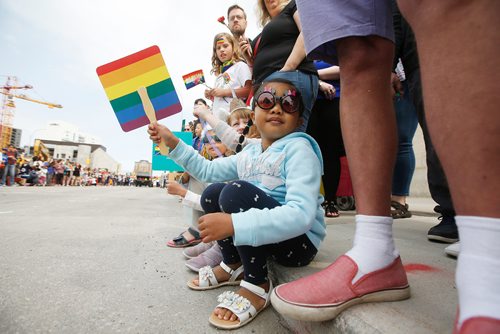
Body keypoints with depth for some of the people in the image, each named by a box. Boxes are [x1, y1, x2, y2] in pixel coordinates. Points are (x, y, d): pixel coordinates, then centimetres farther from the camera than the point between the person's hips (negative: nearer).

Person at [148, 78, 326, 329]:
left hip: (301, 239, -7)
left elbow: (302, 215, -31)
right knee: (212, 193, 0)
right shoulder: (250, 153, 6)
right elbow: (208, 170, 17)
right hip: (263, 233, 7)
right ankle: (233, 265, 13)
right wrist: (173, 143, 10)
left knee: (237, 191, -26)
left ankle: (257, 286, -11)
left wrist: (233, 224, -38)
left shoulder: (298, 148, -17)